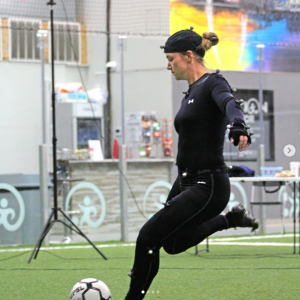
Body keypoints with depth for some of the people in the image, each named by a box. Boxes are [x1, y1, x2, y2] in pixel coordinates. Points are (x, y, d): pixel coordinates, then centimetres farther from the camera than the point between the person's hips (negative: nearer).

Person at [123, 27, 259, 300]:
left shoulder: (213, 84, -14)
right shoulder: (192, 91, 12)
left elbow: (230, 105, -37)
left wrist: (239, 128, -60)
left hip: (207, 186, -10)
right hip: (186, 182, 10)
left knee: (148, 237, -16)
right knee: (172, 244, 26)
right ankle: (231, 219, 39)